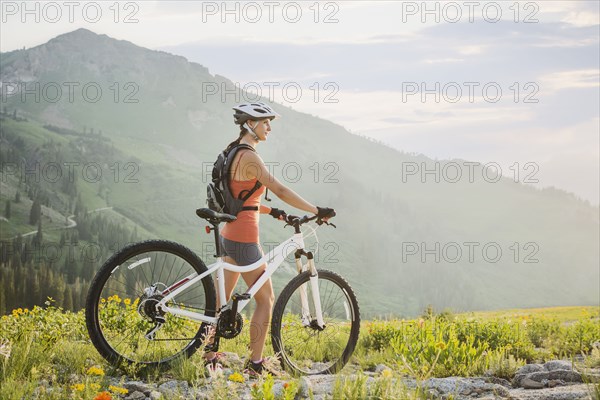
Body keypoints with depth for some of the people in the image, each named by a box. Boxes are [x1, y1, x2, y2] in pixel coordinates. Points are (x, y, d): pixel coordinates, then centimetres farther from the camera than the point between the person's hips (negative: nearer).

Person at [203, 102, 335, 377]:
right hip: (244, 239, -9)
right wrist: (317, 211, -18)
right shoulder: (249, 157, -18)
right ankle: (255, 364, 4)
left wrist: (270, 211, 16)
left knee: (223, 299, 15)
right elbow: (281, 191, -22)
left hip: (229, 235, 9)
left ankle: (211, 355, 20)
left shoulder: (232, 153, 12)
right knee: (266, 299, 1)